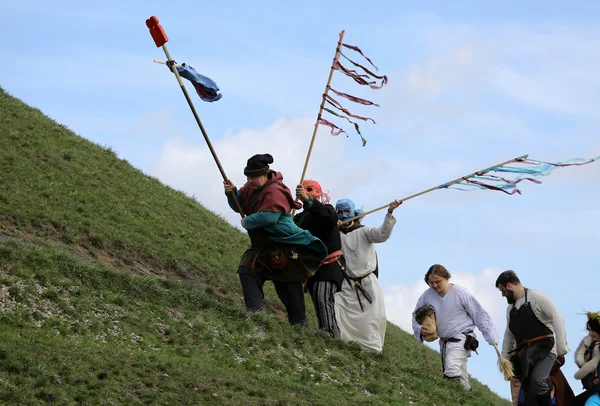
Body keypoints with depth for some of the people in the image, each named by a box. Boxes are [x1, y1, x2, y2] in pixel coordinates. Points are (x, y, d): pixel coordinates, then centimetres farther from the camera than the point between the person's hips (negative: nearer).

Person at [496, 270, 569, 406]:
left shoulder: (536, 297, -5)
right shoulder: (510, 308, 20)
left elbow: (557, 318, -12)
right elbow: (509, 334, 26)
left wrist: (561, 347, -19)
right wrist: (505, 358, 18)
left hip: (544, 348, -7)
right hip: (524, 354, 7)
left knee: (537, 381, -31)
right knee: (528, 392, -1)